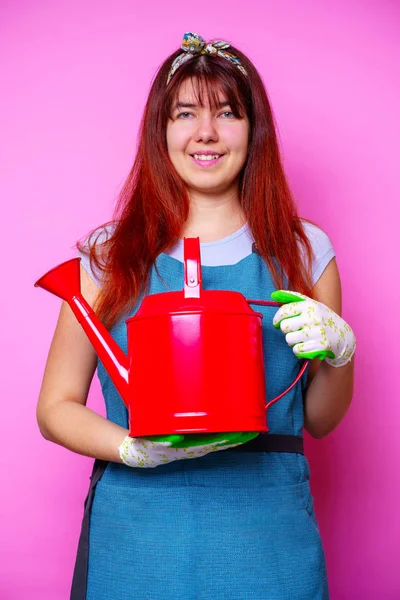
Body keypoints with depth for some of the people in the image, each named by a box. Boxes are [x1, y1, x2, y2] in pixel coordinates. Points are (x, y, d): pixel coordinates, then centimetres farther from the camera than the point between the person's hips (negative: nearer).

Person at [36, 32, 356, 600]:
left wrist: (339, 353, -10)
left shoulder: (302, 250, 4)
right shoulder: (109, 254, 1)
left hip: (267, 532, 1)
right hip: (135, 528, 0)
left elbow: (320, 420, 10)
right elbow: (56, 407, 2)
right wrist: (135, 449, -16)